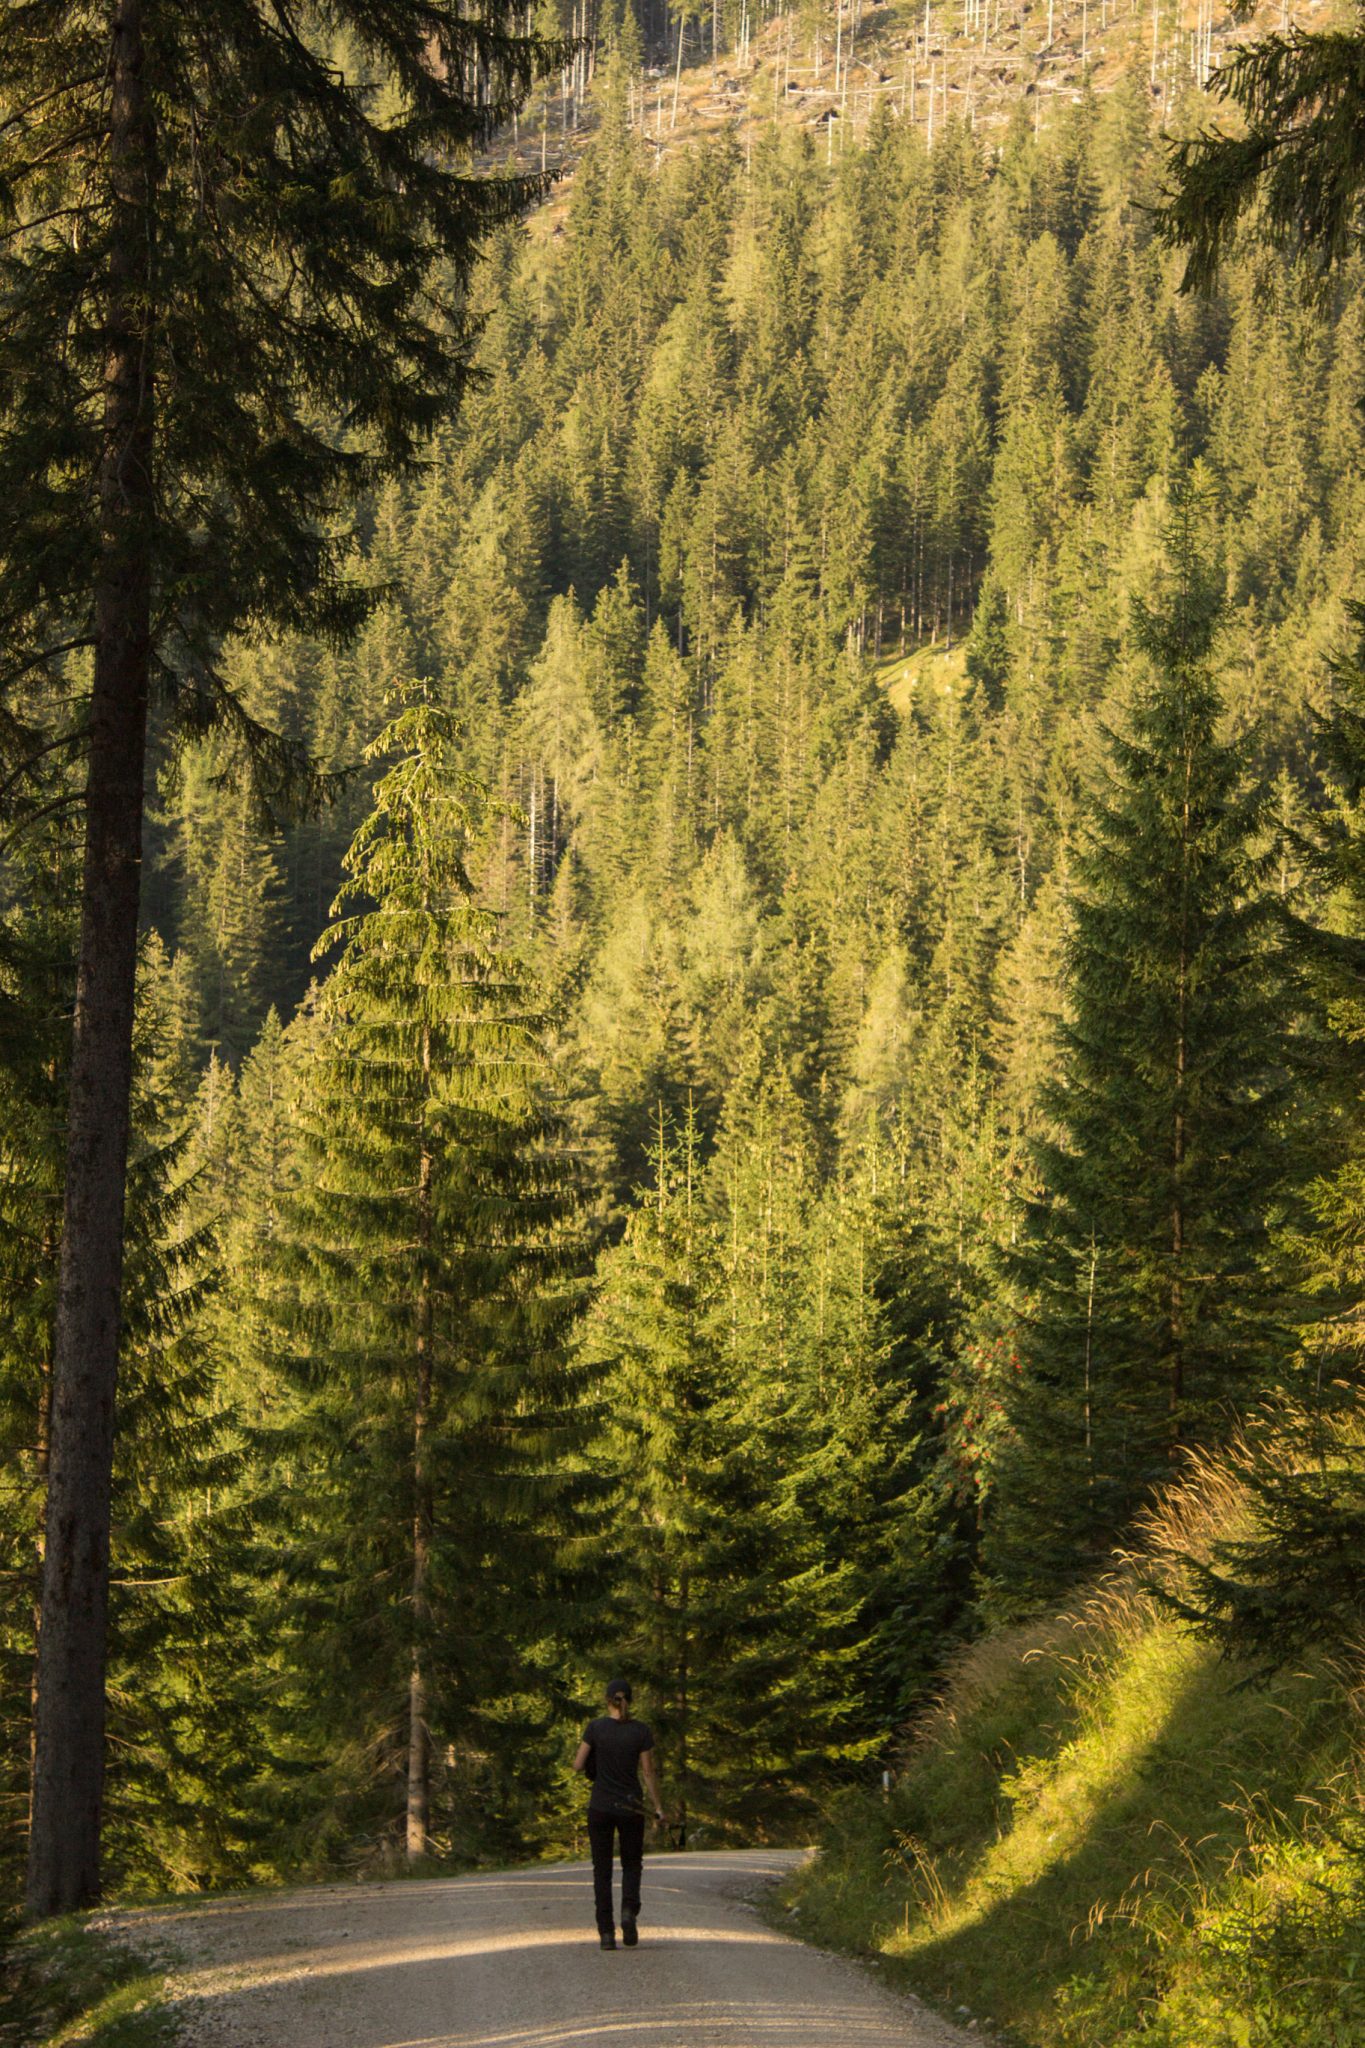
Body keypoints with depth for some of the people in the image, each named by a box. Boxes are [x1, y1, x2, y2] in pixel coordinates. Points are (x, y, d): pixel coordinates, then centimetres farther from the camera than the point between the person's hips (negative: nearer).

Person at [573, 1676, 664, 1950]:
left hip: (600, 1806, 0)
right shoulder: (641, 1730, -5)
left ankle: (606, 1932, 0)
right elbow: (648, 1772, -4)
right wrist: (657, 1807, 5)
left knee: (602, 1869, 8)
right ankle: (629, 1911, -12)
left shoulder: (595, 1727, -6)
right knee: (631, 1864, 16)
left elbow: (578, 1765, -4)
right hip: (631, 1806, 0)